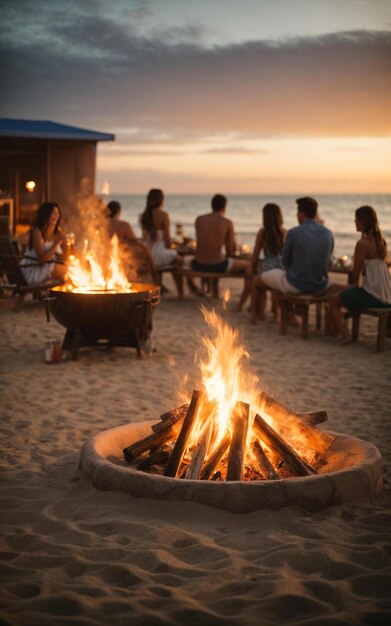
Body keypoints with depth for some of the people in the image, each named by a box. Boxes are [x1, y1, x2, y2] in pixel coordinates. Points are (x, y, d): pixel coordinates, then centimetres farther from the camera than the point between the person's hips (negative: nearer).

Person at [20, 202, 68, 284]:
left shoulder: (58, 231, 1)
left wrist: (64, 244, -19)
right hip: (32, 270, -8)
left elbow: (61, 257, 0)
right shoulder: (37, 232, -19)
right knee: (64, 270, -21)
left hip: (49, 266, 8)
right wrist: (56, 243, -30)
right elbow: (42, 259, -26)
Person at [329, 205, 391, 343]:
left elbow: (356, 272, -10)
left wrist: (355, 284, 7)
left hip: (373, 295, -8)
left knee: (334, 300, 4)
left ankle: (345, 335, -6)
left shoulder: (363, 243, -16)